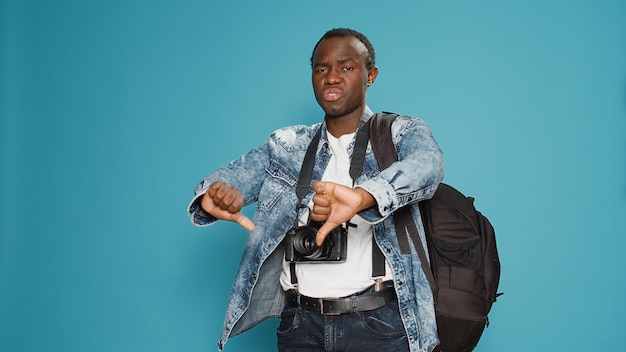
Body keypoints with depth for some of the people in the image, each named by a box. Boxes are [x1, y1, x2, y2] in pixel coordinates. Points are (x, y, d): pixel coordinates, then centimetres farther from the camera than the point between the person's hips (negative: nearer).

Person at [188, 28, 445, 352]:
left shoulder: (402, 133, 0)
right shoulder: (286, 145, 11)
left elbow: (426, 165, -22)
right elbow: (235, 175, -2)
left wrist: (362, 197, -42)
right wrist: (215, 192, -28)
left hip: (377, 322, -2)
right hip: (299, 321, 3)